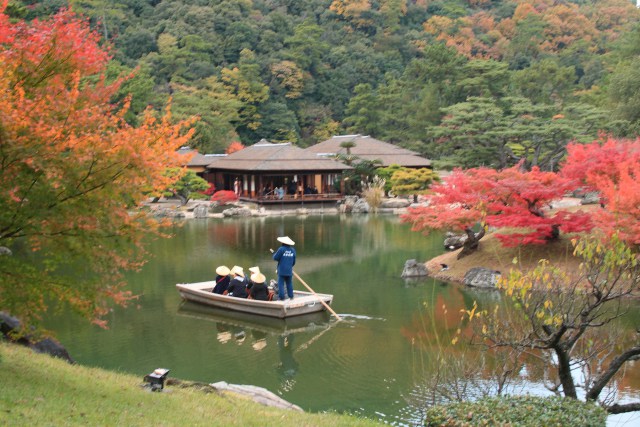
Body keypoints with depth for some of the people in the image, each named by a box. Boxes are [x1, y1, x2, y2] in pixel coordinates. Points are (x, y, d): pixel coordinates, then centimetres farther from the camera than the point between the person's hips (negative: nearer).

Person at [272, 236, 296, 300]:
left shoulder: (281, 249, -13)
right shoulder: (293, 250, 5)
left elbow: (275, 257, -10)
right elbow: (294, 261, 12)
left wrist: (275, 253, 12)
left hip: (282, 270, -5)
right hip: (289, 270, 5)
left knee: (281, 283, 0)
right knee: (289, 283, 15)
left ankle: (282, 297, -3)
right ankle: (291, 296, 19)